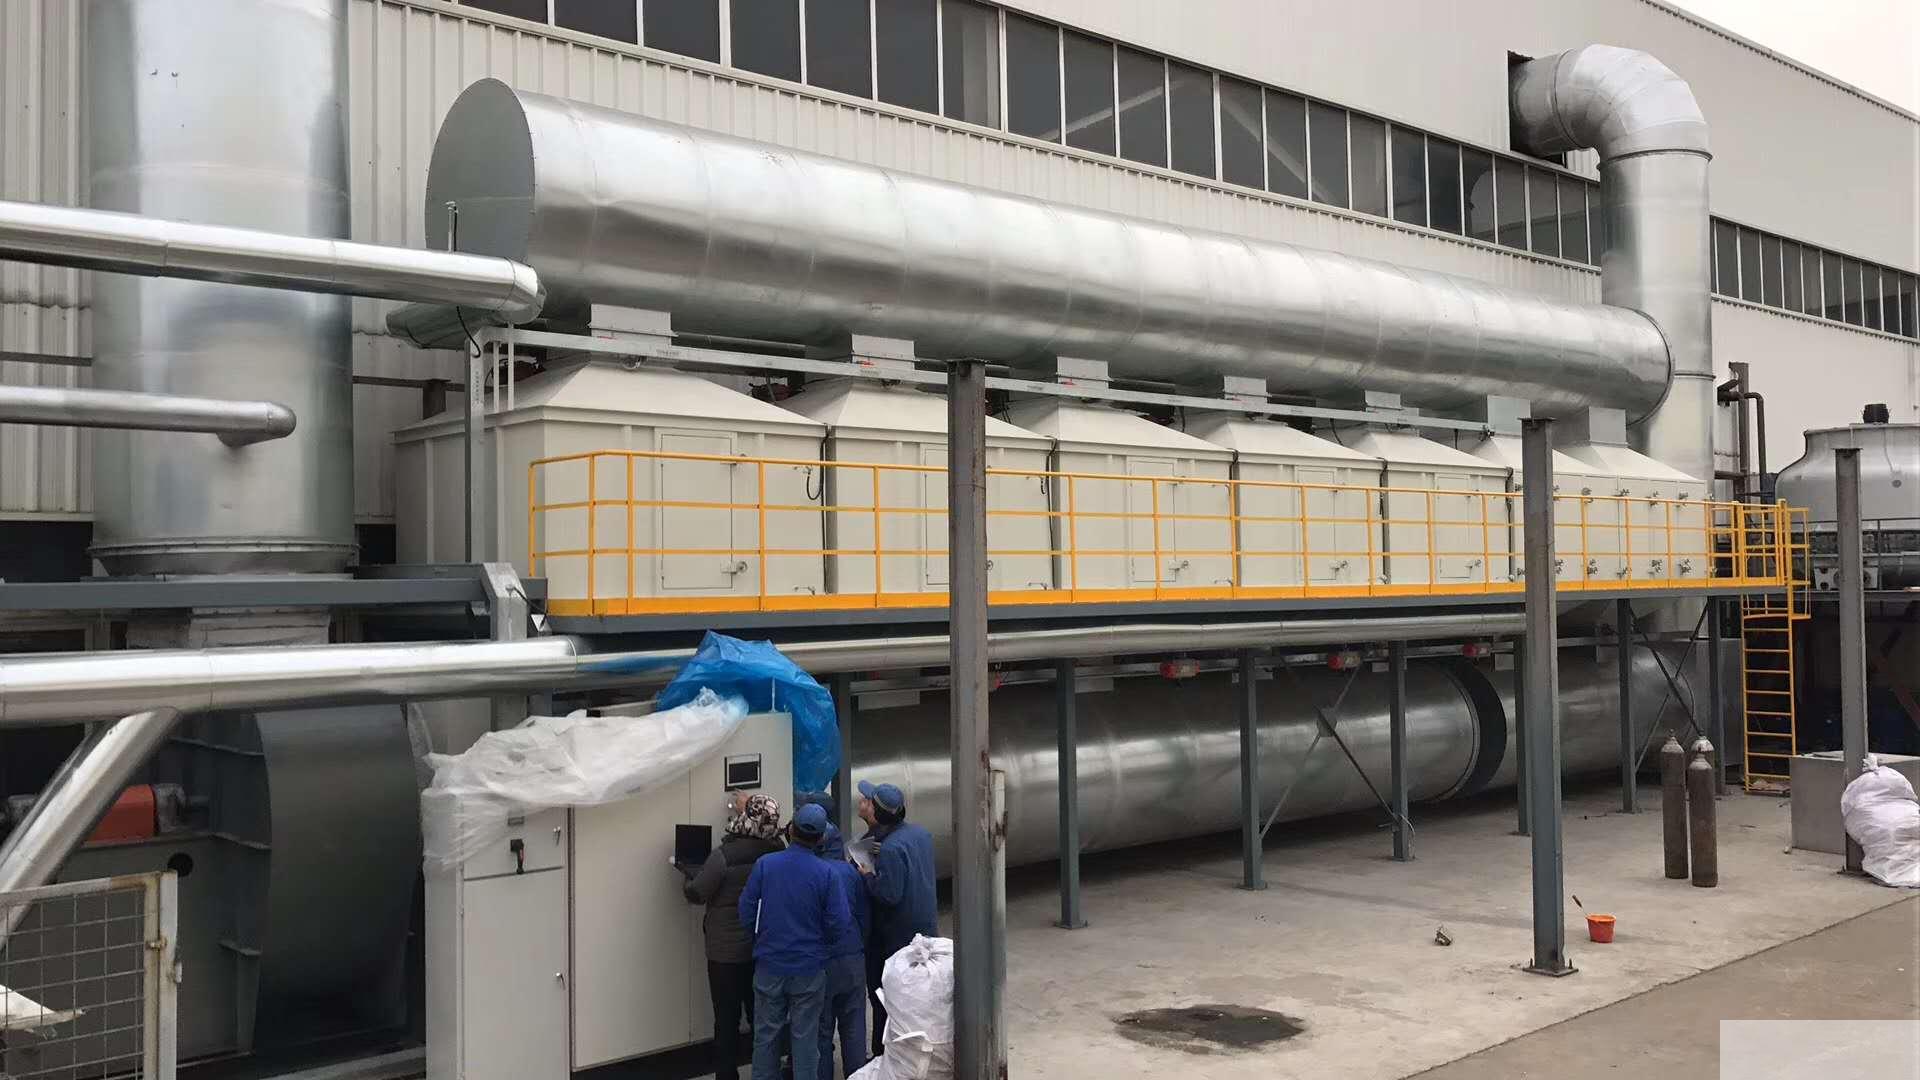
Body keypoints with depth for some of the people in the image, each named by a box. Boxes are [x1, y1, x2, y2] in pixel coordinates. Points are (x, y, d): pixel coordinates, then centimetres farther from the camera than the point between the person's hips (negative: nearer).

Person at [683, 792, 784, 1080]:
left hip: (726, 951, -5)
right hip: (763, 948, 5)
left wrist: (687, 881, 8)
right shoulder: (775, 851, -6)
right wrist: (750, 807, 28)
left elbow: (696, 893, -14)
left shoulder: (724, 855, -21)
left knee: (727, 1019, 5)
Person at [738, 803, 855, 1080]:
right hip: (809, 968, -1)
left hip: (769, 966, 1)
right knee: (805, 1037, 10)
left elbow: (745, 914, -5)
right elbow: (840, 926, -11)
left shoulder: (764, 864, -10)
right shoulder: (826, 873, -13)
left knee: (766, 1035, 15)